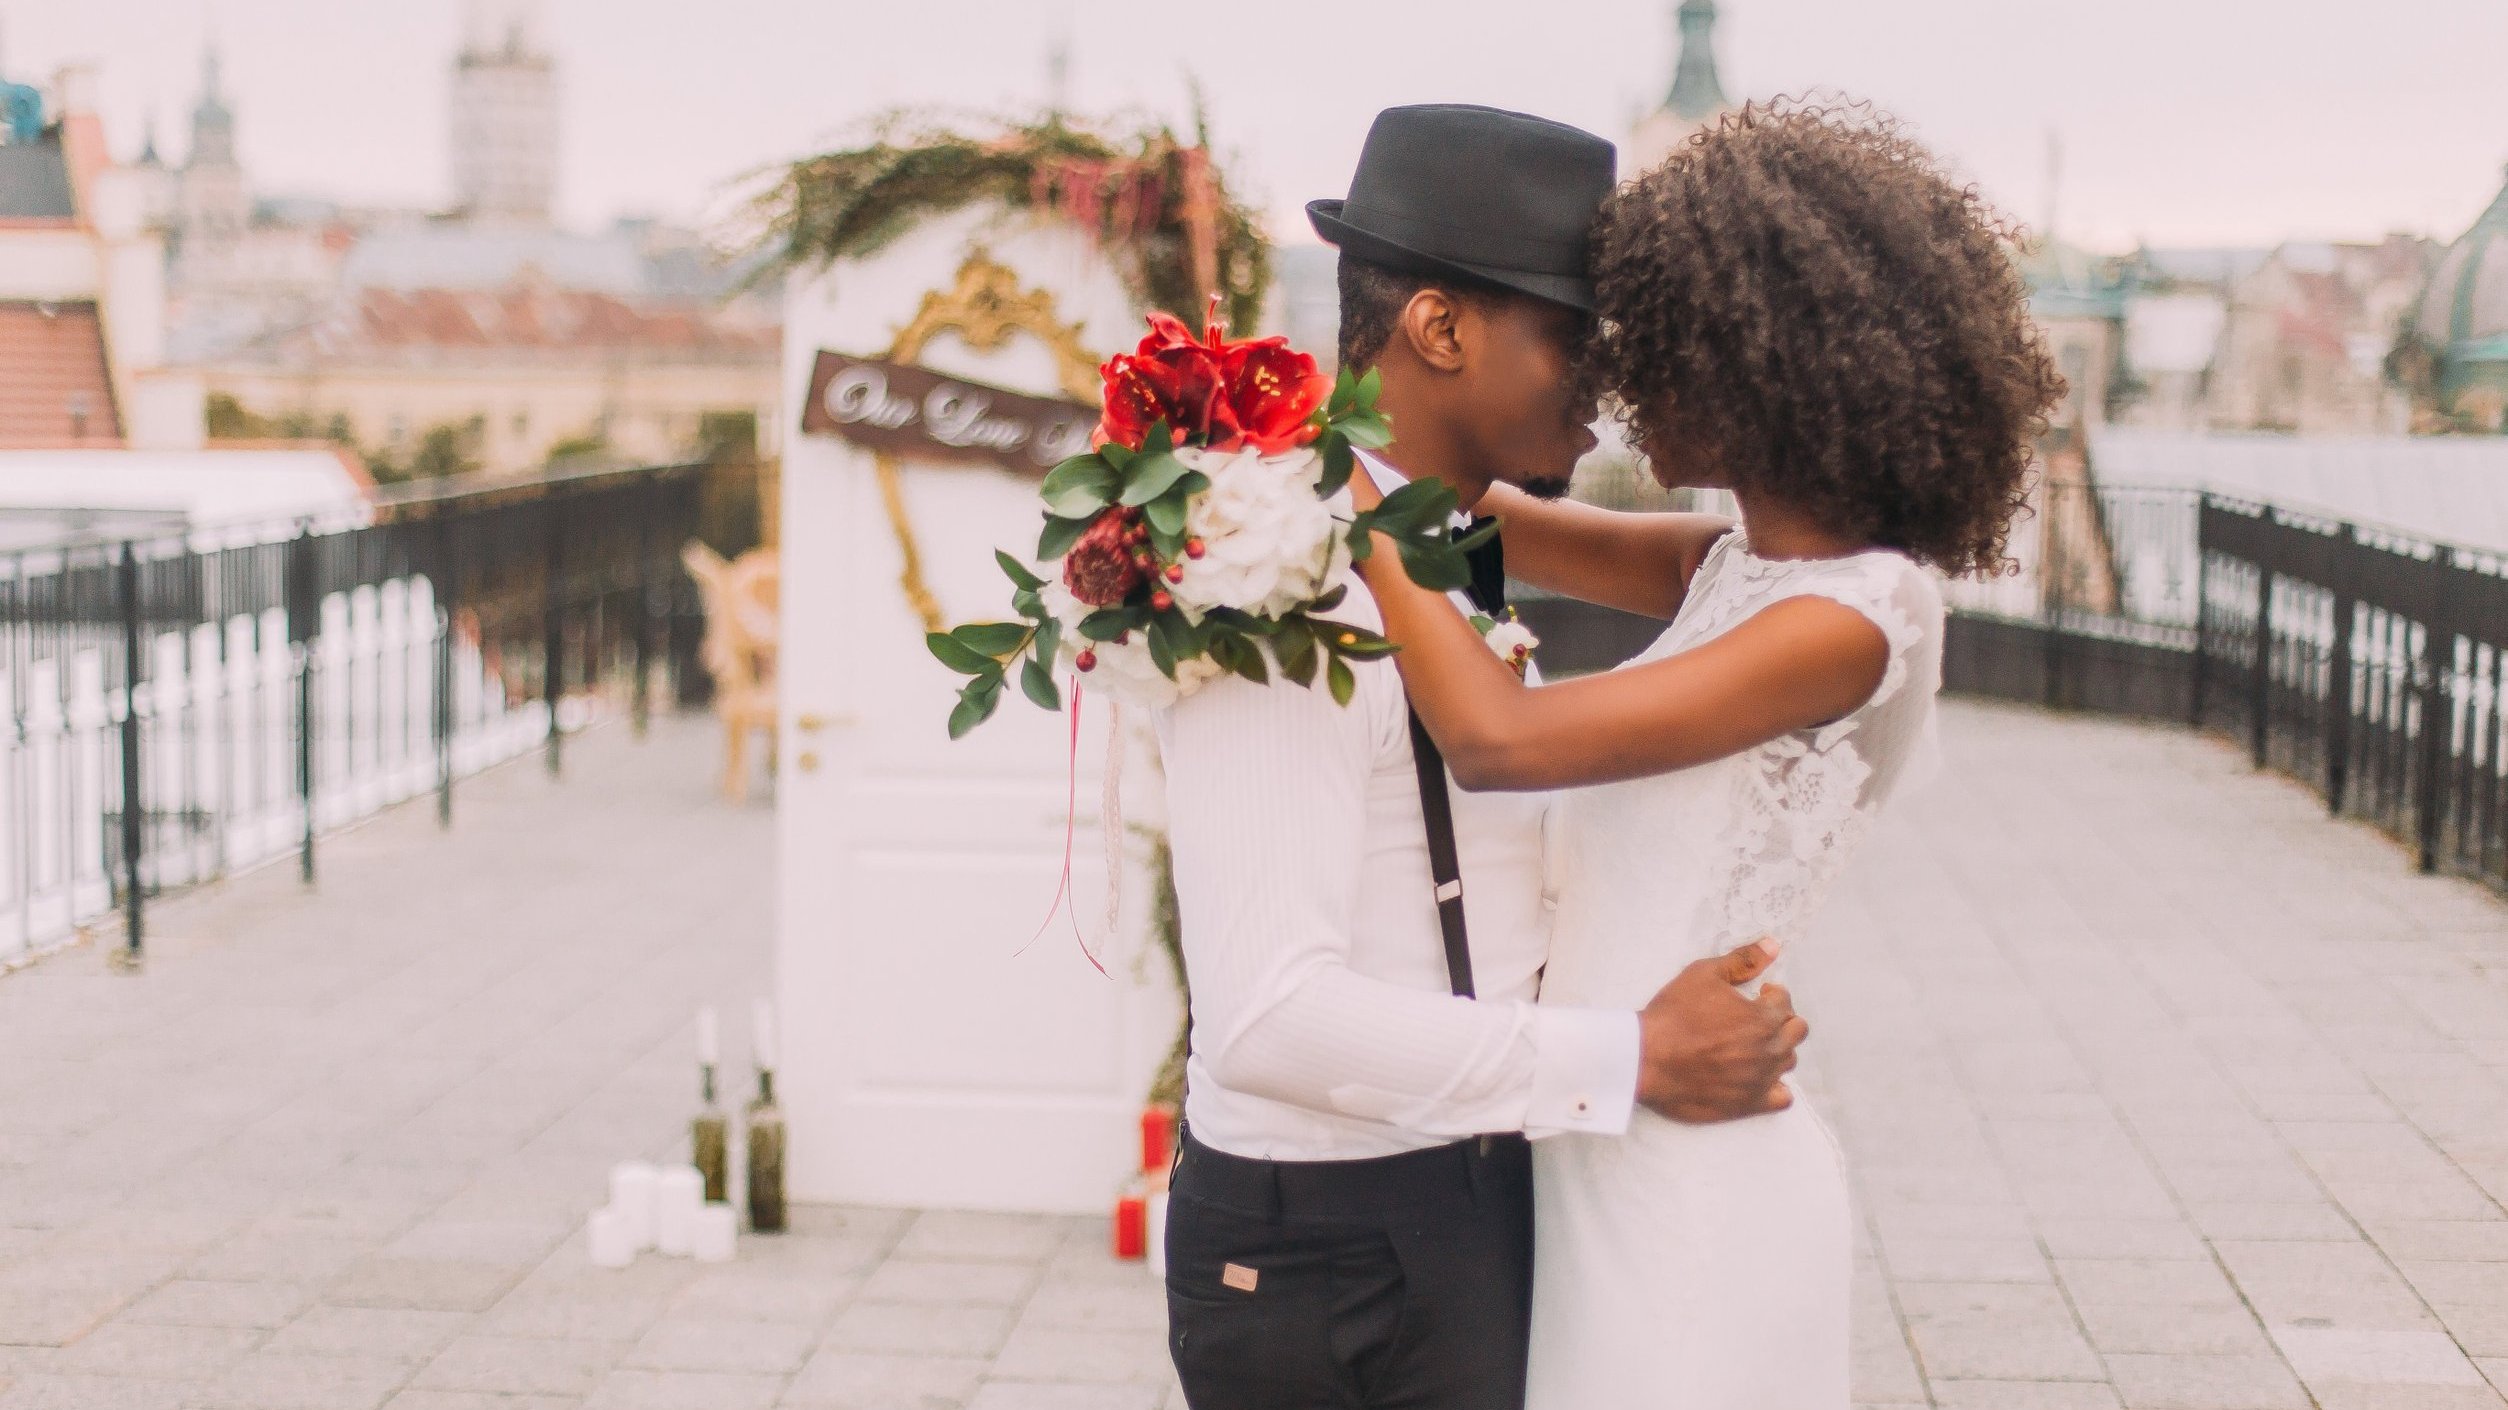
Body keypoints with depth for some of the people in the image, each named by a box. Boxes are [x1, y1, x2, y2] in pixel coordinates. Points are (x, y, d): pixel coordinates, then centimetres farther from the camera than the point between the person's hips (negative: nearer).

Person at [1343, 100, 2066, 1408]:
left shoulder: (1852, 621, -20)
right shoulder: (1738, 565, 6)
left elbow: (1499, 734, -26)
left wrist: (1354, 492, -18)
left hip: (1691, 1183, -8)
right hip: (1608, 1154, 8)